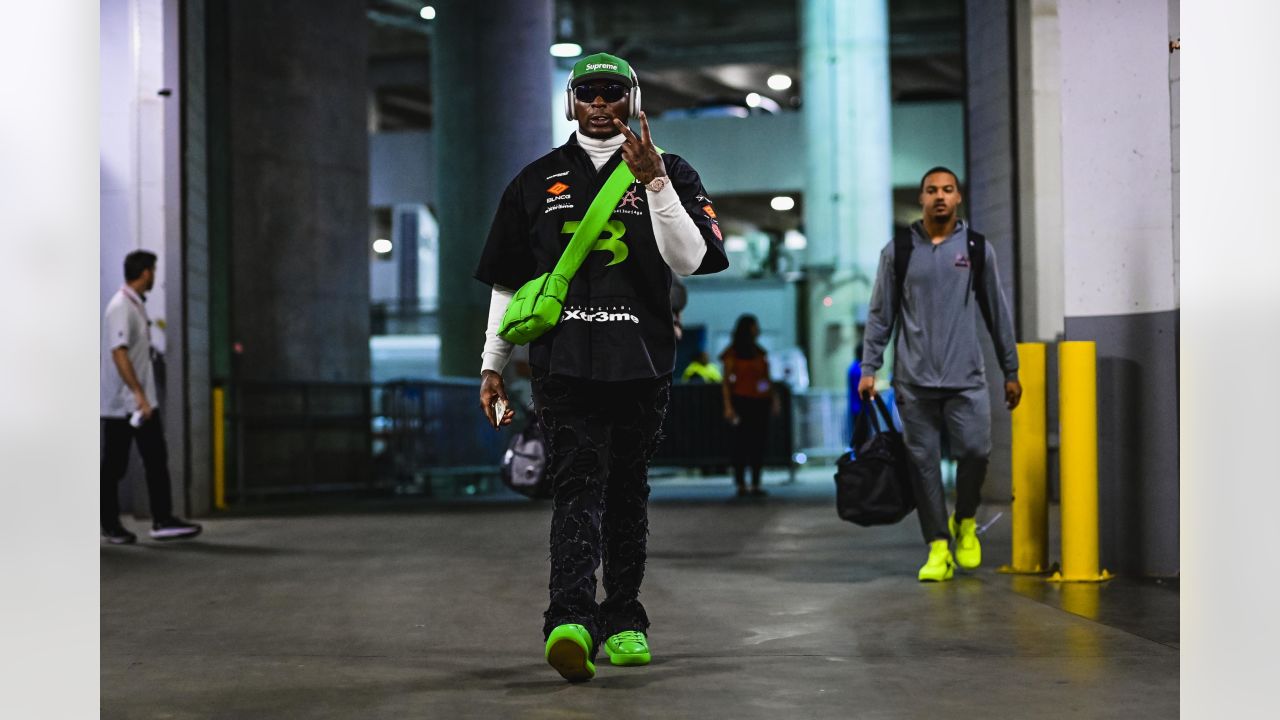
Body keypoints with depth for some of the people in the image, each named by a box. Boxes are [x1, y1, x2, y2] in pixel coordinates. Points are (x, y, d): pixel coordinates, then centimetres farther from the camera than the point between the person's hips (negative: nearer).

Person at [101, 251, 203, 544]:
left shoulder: (137, 305, 13)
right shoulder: (120, 308, -16)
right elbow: (118, 353, -24)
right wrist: (138, 394, -28)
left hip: (142, 402, 9)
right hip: (121, 403, -9)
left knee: (156, 460, 3)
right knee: (114, 466, 2)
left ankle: (163, 520, 3)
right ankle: (110, 525, 11)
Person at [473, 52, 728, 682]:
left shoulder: (669, 173, 10)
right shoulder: (538, 180, 15)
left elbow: (690, 260, -6)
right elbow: (507, 282, 18)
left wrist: (655, 181, -14)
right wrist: (491, 365, 14)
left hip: (641, 360, 0)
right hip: (562, 358, 0)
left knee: (627, 492, 6)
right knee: (577, 486, -13)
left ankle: (623, 621, 16)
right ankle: (571, 622, -25)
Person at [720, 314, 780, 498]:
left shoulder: (760, 352, 17)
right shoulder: (732, 353, 1)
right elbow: (726, 381, -3)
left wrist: (774, 398, 12)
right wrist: (728, 406, -11)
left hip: (760, 401, 5)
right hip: (742, 400, -5)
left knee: (760, 442, 1)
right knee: (742, 440, -8)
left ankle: (756, 484, 4)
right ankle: (741, 484, -3)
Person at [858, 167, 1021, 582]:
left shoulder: (978, 249, 7)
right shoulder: (898, 251, 6)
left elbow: (997, 313, 11)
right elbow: (880, 315, 8)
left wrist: (1011, 372, 11)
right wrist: (869, 368, 1)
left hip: (967, 378, 0)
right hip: (914, 379, 0)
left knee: (974, 451, -11)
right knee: (923, 463, 0)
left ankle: (965, 523, 16)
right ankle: (938, 549, 9)